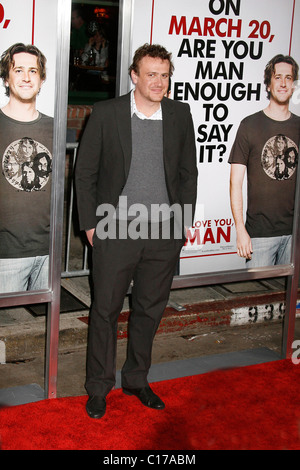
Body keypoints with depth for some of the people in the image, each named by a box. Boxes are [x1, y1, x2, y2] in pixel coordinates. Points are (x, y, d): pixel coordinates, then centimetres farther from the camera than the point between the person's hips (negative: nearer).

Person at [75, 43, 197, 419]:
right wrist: (89, 224, -3)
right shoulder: (106, 113, -4)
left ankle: (136, 379, 33)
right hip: (116, 231, -2)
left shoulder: (180, 114, 4)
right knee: (105, 310, 6)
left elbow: (188, 173, 11)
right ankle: (99, 387, 23)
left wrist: (185, 223, 7)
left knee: (150, 309, 14)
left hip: (164, 233, 3)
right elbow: (85, 172, 0)